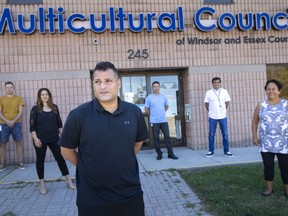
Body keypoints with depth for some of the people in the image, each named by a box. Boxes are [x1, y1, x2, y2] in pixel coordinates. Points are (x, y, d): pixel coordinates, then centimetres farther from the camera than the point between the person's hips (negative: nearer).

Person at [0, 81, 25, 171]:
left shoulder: (18, 98, 5)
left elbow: (20, 112, -1)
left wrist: (13, 121, -14)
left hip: (16, 123, -1)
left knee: (19, 142, -1)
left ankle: (21, 163, 6)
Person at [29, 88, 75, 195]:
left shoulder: (54, 107, 6)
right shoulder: (35, 109, -3)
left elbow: (59, 123, 11)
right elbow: (32, 125, -6)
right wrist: (35, 138, -14)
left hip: (54, 138, 2)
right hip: (40, 139, -2)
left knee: (60, 158, 4)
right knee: (40, 160, 7)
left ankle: (68, 180, 11)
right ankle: (42, 183, 19)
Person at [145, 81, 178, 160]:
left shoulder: (163, 96, 6)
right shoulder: (149, 98, -3)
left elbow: (167, 106, 20)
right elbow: (146, 109, 2)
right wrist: (152, 115, 10)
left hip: (164, 121, 2)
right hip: (154, 122, -2)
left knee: (167, 137, 2)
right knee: (156, 138, 3)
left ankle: (170, 153, 9)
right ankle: (159, 154, 14)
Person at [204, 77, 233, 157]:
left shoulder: (224, 91, 2)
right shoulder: (209, 92, -1)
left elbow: (227, 102, 12)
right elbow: (206, 103, 6)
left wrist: (224, 110, 12)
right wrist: (210, 111, 9)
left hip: (223, 116, 1)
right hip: (212, 117, -1)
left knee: (225, 134, 5)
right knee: (211, 134, 5)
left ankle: (226, 151, 14)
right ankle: (211, 151, 15)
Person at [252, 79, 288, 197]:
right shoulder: (261, 105, 5)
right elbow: (255, 121, 10)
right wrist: (255, 136, 3)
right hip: (266, 143, 2)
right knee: (268, 166, 10)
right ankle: (269, 188, 24)